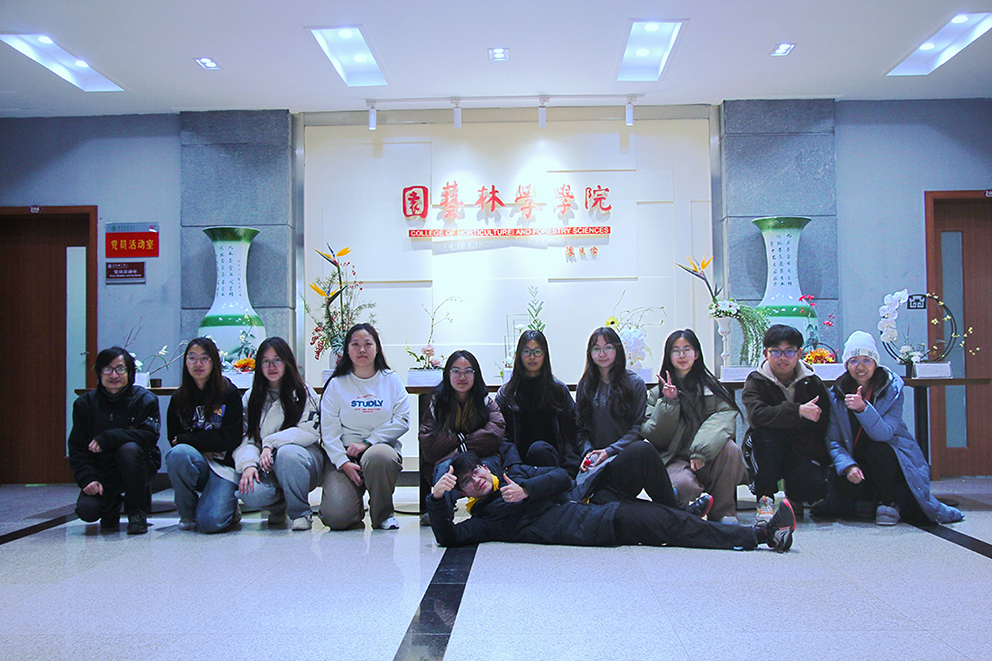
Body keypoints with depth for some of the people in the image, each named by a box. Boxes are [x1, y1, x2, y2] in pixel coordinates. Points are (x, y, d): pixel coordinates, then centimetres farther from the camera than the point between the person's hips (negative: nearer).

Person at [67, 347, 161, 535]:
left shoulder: (145, 400, -7)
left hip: (137, 468, -2)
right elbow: (77, 448, -1)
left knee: (130, 448, -36)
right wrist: (88, 478, -17)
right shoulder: (85, 403, 2)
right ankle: (112, 506, 17)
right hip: (101, 471, 2)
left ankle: (137, 512, -17)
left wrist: (107, 438, -28)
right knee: (86, 510, -24)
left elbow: (150, 435, -21)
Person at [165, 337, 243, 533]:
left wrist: (187, 439, -7)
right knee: (178, 453, -33)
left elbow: (230, 439, -9)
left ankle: (230, 506, 14)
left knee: (210, 522, -25)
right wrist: (206, 445, -13)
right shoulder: (179, 398, 7)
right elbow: (174, 438, 5)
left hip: (224, 465, -3)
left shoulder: (229, 394, -4)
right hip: (193, 462, 4)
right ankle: (188, 514, -8)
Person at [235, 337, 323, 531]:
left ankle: (300, 512, -13)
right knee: (251, 494, -30)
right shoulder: (250, 398, 14)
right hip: (266, 466, 2)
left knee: (287, 453, -37)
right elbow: (245, 437, 3)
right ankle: (279, 506, 8)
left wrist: (271, 443, -17)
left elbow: (310, 432, -8)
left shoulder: (303, 393, 5)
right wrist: (248, 464, -17)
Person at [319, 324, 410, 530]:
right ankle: (356, 510, 18)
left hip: (382, 446, 0)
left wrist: (367, 442, -13)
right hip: (344, 454, 0)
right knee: (335, 517, -22)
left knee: (376, 456, -39)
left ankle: (383, 514, -11)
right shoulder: (336, 385, 7)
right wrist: (344, 463, -15)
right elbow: (328, 430, 0)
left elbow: (402, 421, -2)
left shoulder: (391, 380, 8)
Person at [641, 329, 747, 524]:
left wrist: (702, 449, -22)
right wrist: (669, 403, -12)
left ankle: (723, 511, -12)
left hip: (708, 461, 2)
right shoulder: (657, 393, 10)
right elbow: (653, 436, 2)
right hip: (675, 460, -2)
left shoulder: (711, 387, 11)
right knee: (682, 484, -36)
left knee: (730, 448, -31)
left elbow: (725, 417, -7)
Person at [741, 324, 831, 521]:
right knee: (764, 433, -34)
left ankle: (794, 498, 11)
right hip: (766, 453, -1)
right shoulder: (756, 382, -3)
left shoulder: (813, 383, 5)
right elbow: (757, 415, -25)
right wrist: (798, 411, -33)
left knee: (814, 487, -29)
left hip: (804, 453, 1)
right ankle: (765, 499, -19)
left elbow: (824, 425, 3)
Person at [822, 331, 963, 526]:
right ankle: (872, 501, 6)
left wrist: (862, 407, -41)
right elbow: (833, 442, -7)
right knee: (844, 485, -29)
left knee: (878, 450, -34)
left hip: (893, 458, -1)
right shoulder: (836, 394, -4)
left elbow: (884, 433, -25)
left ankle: (888, 503, -10)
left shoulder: (892, 388, -9)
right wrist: (848, 466, -26)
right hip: (857, 463, 2)